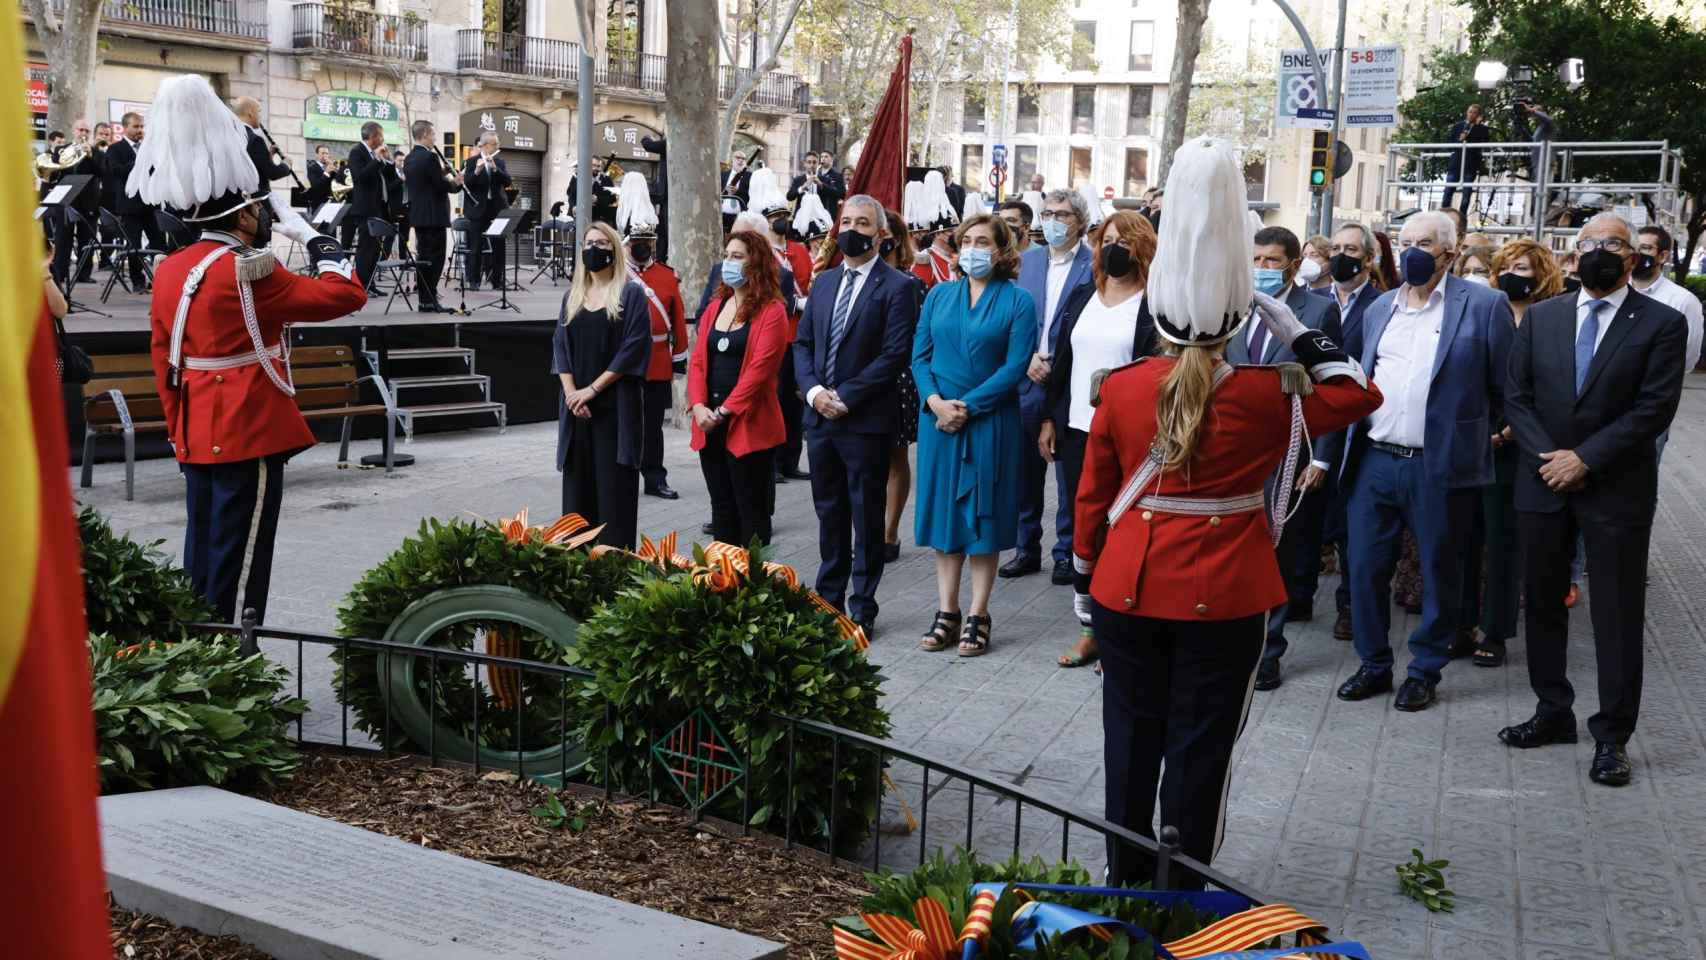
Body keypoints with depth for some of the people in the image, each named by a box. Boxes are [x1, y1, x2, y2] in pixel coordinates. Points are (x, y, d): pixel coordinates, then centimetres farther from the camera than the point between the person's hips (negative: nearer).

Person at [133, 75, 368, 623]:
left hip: (199, 436, 9)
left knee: (201, 556, 15)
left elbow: (163, 358, 14)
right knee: (238, 565, -3)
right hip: (250, 434, -9)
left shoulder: (170, 270, 8)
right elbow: (346, 295, -14)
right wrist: (328, 254, 6)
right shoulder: (247, 272, -17)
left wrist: (179, 428, 22)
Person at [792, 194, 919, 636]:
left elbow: (895, 354, -15)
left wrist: (845, 396, -17)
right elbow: (802, 343, 13)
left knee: (866, 518, 4)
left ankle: (862, 610, 12)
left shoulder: (896, 287, -7)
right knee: (829, 514, 15)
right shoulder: (823, 283, 13)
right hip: (820, 417, 6)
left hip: (866, 421, -6)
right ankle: (829, 599, 26)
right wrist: (813, 389, -6)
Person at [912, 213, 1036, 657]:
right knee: (943, 509, 6)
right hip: (939, 418, 4)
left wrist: (967, 406, -16)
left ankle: (977, 616, 10)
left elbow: (1016, 366, -11)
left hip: (989, 421, -3)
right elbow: (920, 355, 6)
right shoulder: (939, 295, 9)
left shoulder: (1017, 301, -3)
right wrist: (936, 401, -11)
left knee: (984, 515, 2)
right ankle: (946, 613, 15)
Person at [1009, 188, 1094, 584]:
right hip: (1029, 380, 5)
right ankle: (1027, 548, 22)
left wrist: (1055, 364, -13)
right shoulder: (1029, 259, 10)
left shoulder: (1094, 264, -6)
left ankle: (1067, 552, 16)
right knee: (1025, 469, 10)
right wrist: (1029, 358, -4)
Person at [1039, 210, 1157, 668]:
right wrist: (1049, 418, 11)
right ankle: (1088, 629, 21)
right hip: (1076, 430, 6)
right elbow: (1063, 360, 13)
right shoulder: (1081, 296, 11)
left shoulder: (1153, 305, -6)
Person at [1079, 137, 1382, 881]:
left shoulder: (1121, 388, -5)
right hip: (1224, 595, -2)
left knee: (1131, 732, 14)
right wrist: (1295, 331, 3)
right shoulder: (1263, 395, -10)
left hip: (1129, 587, 2)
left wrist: (1087, 567, 15)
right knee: (1200, 743, 8)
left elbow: (1093, 494, 2)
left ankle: (1124, 876, 25)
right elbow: (1358, 394, 4)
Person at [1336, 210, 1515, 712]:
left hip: (1440, 466, -4)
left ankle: (1425, 671, 22)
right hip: (1374, 461, 5)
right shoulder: (1380, 308, 11)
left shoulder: (1484, 305, -6)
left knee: (1439, 572, 8)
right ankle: (1374, 665, 23)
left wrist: (1479, 433, 5)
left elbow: (1505, 387, -2)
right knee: (1366, 568, 8)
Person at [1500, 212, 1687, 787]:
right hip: (1544, 483, 4)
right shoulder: (1541, 318, 7)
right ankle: (1553, 713, 26)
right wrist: (1549, 457, -10)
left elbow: (1654, 410, -10)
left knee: (1617, 615, 2)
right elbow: (1516, 397, 4)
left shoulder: (1661, 324, -3)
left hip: (1616, 488, -3)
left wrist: (1584, 459, -15)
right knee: (1542, 604, 11)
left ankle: (1612, 735, 12)